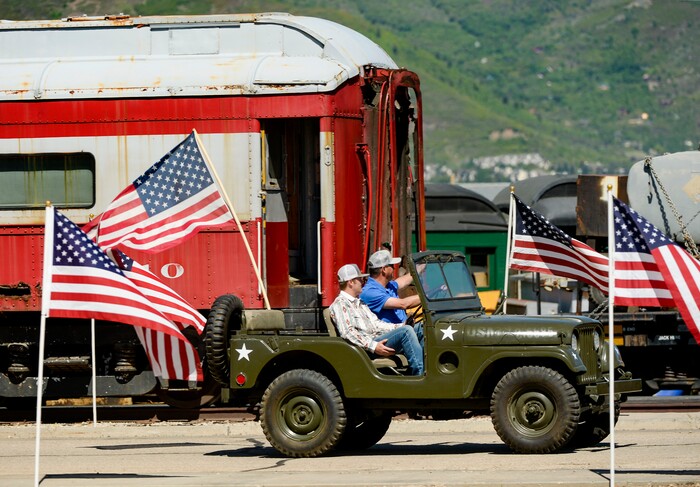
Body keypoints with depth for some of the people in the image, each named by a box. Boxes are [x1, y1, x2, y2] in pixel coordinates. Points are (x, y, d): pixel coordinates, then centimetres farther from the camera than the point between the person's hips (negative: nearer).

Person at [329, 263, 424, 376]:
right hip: (364, 348, -9)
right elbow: (347, 332, -16)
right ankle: (420, 373, -26)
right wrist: (373, 346, -24)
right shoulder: (340, 304, -4)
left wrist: (400, 326, 12)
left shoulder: (359, 303, 28)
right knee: (406, 331, -22)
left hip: (376, 340, 9)